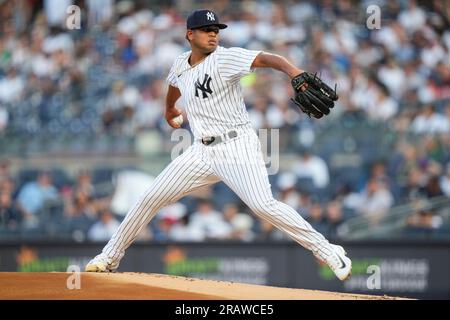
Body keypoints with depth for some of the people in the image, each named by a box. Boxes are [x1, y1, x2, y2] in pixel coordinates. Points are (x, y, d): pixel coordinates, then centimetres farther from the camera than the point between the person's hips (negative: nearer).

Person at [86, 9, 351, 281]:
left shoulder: (225, 58, -12)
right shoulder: (181, 65, 8)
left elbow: (264, 59, -28)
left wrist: (293, 71, -48)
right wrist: (169, 110, 52)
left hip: (237, 146, -6)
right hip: (202, 151, 6)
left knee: (263, 205, -23)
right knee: (151, 198, 5)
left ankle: (327, 251, -15)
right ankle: (111, 256, 20)